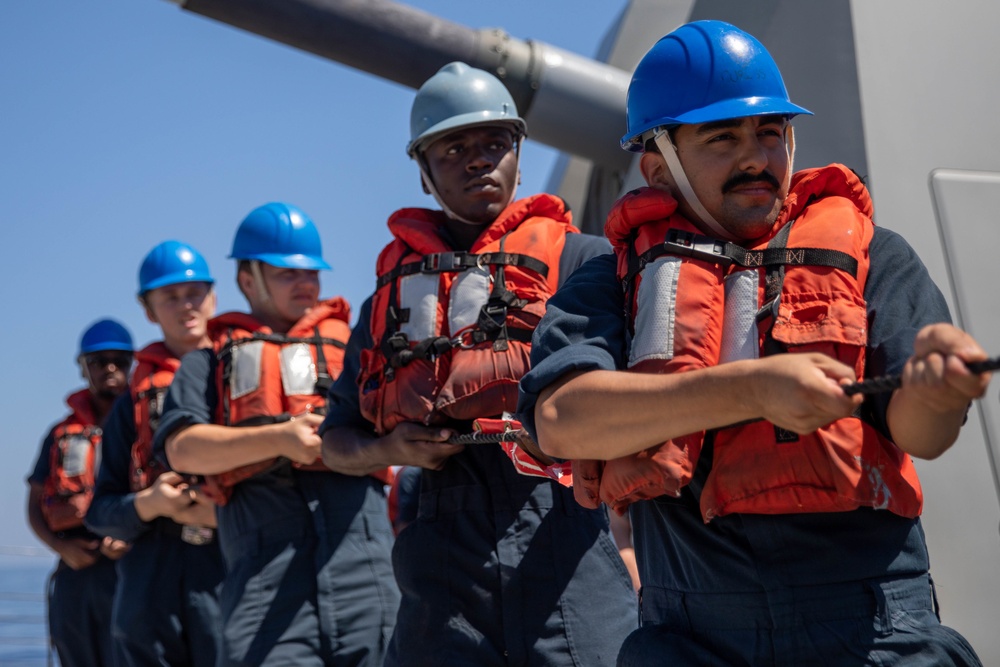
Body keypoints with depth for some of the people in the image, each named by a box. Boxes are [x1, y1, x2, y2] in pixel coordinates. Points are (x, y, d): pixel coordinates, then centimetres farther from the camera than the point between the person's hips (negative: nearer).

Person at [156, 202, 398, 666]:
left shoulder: (352, 345, 26)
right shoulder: (213, 359, 19)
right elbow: (182, 449, 2)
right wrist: (276, 439, -11)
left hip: (361, 546, 2)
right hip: (266, 559, -2)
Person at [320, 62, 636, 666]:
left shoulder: (581, 258, 9)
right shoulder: (396, 284, 20)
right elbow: (337, 441, 23)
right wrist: (391, 449, 1)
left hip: (562, 545, -3)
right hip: (444, 555, 3)